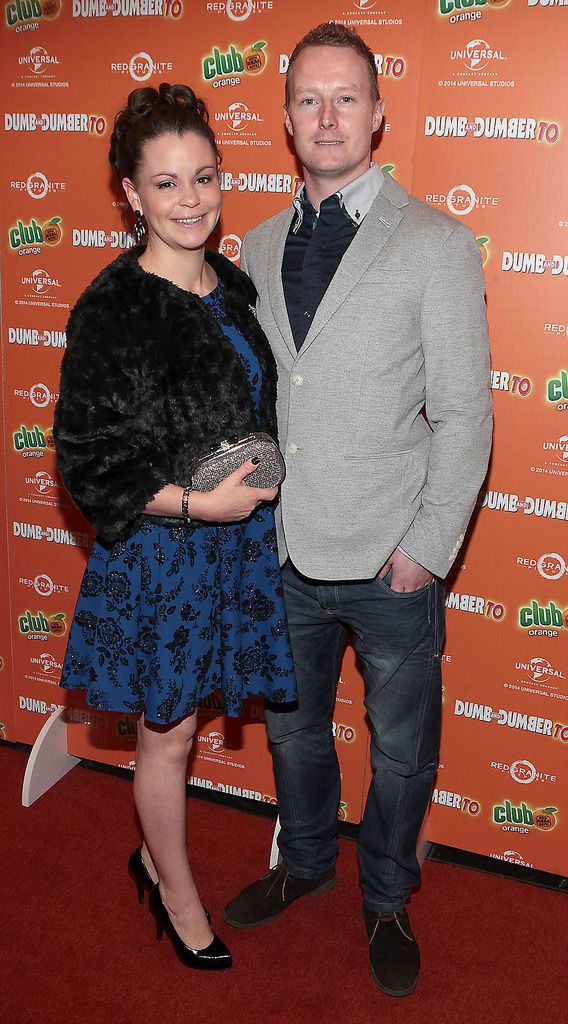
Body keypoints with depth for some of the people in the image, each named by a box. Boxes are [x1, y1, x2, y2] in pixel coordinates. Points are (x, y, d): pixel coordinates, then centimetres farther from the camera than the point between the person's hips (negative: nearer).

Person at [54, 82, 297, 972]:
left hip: (240, 538, 6)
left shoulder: (234, 287, 5)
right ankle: (177, 891, 35)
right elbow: (86, 463, -16)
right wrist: (196, 502, -21)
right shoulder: (111, 309, -16)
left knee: (174, 724, 19)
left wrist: (266, 473, 4)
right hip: (160, 553, -6)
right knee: (169, 731, 12)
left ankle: (154, 856, 44)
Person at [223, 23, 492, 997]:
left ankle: (387, 900, 41)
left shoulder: (437, 245, -8)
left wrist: (427, 548, -12)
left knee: (400, 753, 14)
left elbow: (464, 415, -8)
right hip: (285, 552, 4)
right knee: (292, 728, 22)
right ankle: (305, 862, 49)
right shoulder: (260, 246, 6)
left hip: (391, 562, -4)